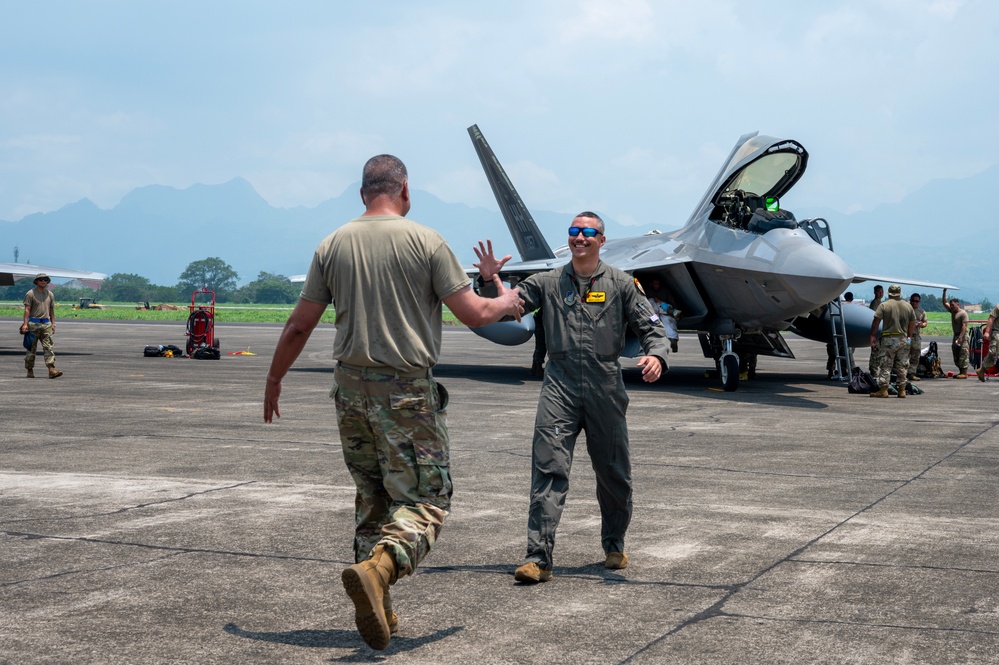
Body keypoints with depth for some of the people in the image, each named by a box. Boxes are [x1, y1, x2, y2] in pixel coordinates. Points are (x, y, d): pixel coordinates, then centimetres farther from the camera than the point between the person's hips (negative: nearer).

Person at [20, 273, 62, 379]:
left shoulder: (50, 294, 13)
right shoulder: (30, 294, -2)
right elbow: (27, 309, -7)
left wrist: (53, 324, 13)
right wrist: (25, 324, -14)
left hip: (46, 323, 4)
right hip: (33, 323, -4)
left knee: (49, 347, -8)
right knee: (31, 348, 3)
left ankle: (52, 370, -15)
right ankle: (30, 371, 12)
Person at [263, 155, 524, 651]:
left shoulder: (334, 245, 5)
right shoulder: (424, 241, -5)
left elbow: (299, 326, 8)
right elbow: (473, 315, -5)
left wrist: (274, 380, 21)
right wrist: (506, 303, 17)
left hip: (350, 388, 5)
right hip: (406, 390, -4)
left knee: (372, 498, 16)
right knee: (423, 500, -1)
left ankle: (377, 608, 16)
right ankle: (376, 569, -27)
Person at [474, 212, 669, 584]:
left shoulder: (621, 284, 7)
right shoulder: (548, 283, 11)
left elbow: (650, 326, 4)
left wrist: (656, 355, -16)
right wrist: (489, 281, -11)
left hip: (605, 386, 0)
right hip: (560, 385, 0)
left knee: (613, 473, 12)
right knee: (548, 469, -12)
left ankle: (614, 546, 34)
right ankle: (539, 557, -14)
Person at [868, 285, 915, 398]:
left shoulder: (884, 305, -4)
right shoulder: (908, 306, 9)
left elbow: (876, 321, -9)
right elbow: (912, 323, 13)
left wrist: (873, 335, -4)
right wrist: (909, 337, 23)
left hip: (888, 339, -4)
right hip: (903, 339, 4)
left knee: (885, 366, -2)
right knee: (901, 366, 10)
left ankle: (883, 390, -6)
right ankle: (902, 390, 12)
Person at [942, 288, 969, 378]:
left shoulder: (963, 313, -11)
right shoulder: (953, 312, 14)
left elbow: (964, 326, -18)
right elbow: (945, 303, 18)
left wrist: (960, 337, -25)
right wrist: (944, 292, 8)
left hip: (963, 336, -9)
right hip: (956, 336, 9)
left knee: (963, 355, -10)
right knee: (956, 356, 9)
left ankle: (964, 373, -11)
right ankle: (961, 372, 14)